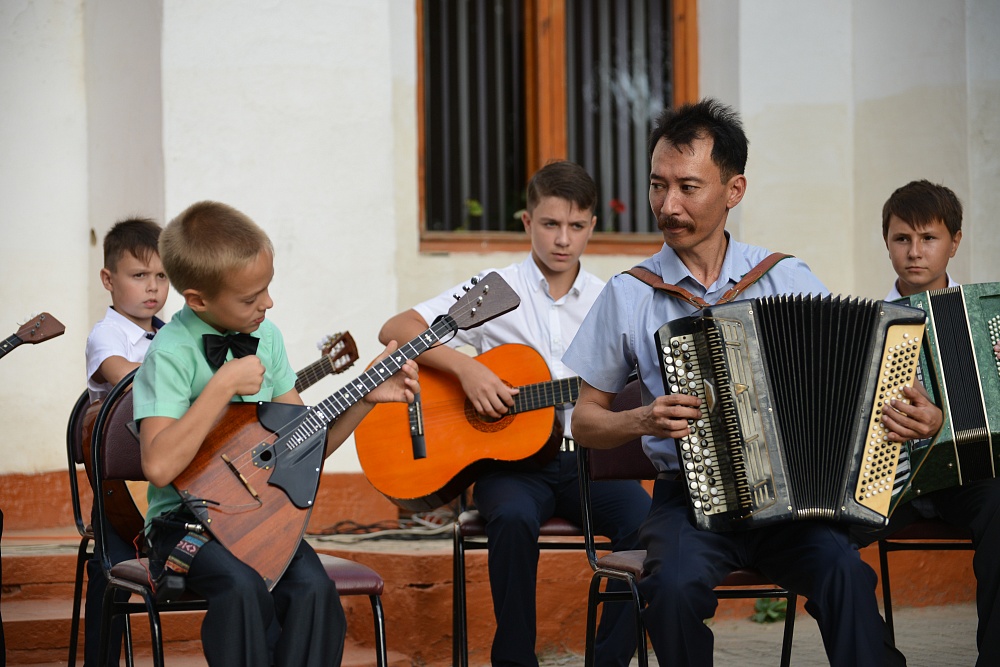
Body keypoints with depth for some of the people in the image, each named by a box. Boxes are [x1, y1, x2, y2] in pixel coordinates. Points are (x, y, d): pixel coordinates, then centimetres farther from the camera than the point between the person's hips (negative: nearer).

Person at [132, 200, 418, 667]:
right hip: (187, 520, -5)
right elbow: (160, 466, -26)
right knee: (242, 586, -33)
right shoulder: (172, 353, -12)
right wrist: (225, 386, -22)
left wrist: (365, 399, 1)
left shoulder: (265, 337, 7)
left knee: (312, 588, -24)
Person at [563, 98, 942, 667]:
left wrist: (918, 418, -9)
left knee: (842, 570, -30)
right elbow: (586, 421, 11)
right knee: (675, 586, -32)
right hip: (689, 498, 0)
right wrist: (643, 420, -9)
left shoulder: (788, 279, 7)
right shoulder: (629, 295, 5)